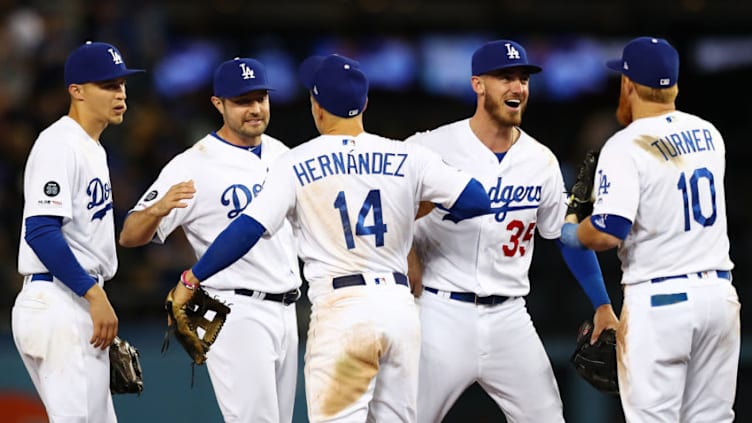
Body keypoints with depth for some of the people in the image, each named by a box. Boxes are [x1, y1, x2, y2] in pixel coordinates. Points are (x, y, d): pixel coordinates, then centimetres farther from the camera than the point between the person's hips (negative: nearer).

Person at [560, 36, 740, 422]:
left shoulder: (625, 147, -11)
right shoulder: (708, 133, 10)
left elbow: (608, 232, -21)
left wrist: (574, 234, 1)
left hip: (659, 300, -6)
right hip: (718, 292, 6)